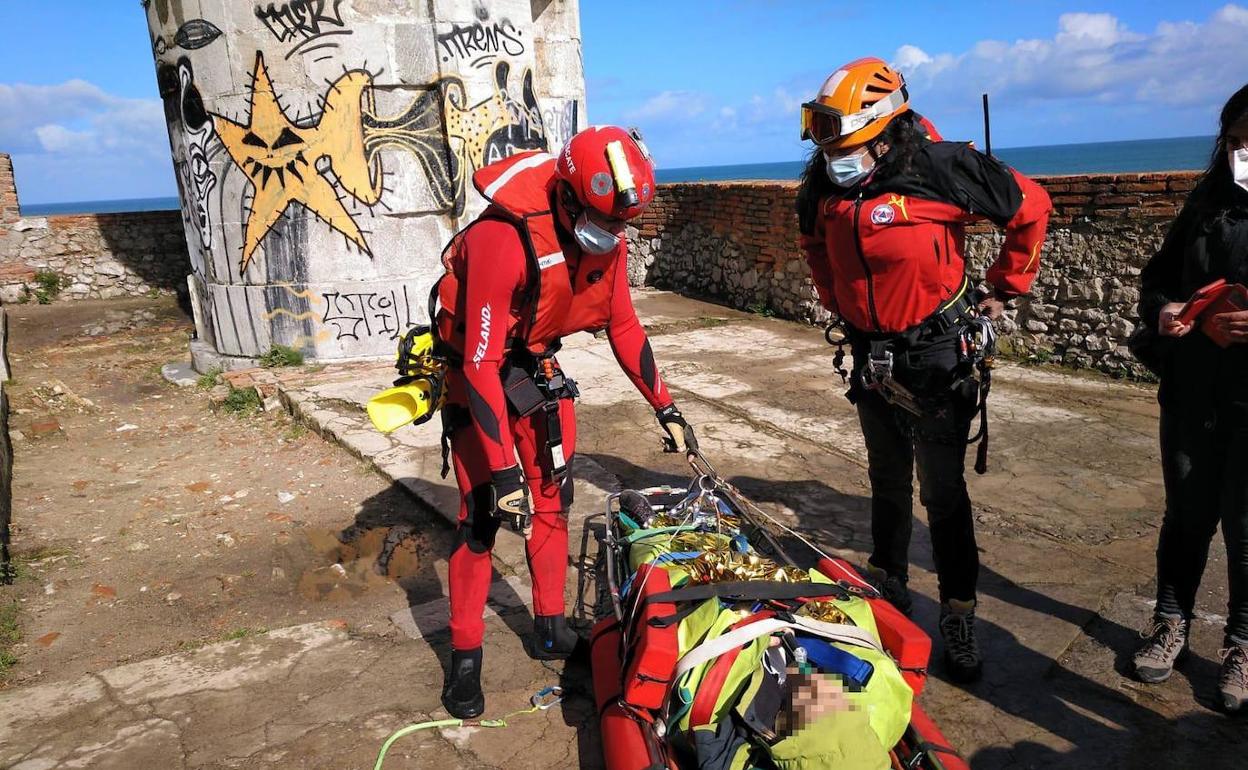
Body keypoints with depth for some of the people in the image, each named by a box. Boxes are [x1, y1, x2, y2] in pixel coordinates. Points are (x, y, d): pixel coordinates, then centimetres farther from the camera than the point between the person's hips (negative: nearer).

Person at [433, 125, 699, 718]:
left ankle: (551, 630, 25)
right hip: (477, 372, -6)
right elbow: (481, 365, -32)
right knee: (483, 515, -6)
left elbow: (623, 326, 2)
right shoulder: (505, 237, -33)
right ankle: (465, 656, 11)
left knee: (552, 499, 8)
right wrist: (504, 470, -31)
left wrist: (666, 409, 2)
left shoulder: (606, 234, -11)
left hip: (537, 367, 6)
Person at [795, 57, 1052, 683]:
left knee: (942, 490, 0)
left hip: (937, 356, -5)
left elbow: (1030, 208, -7)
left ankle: (959, 618, 15)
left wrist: (1001, 292, -2)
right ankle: (889, 590, 35)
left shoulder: (939, 168, -20)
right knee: (888, 482, 18)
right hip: (871, 357, 6)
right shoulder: (822, 186, -4)